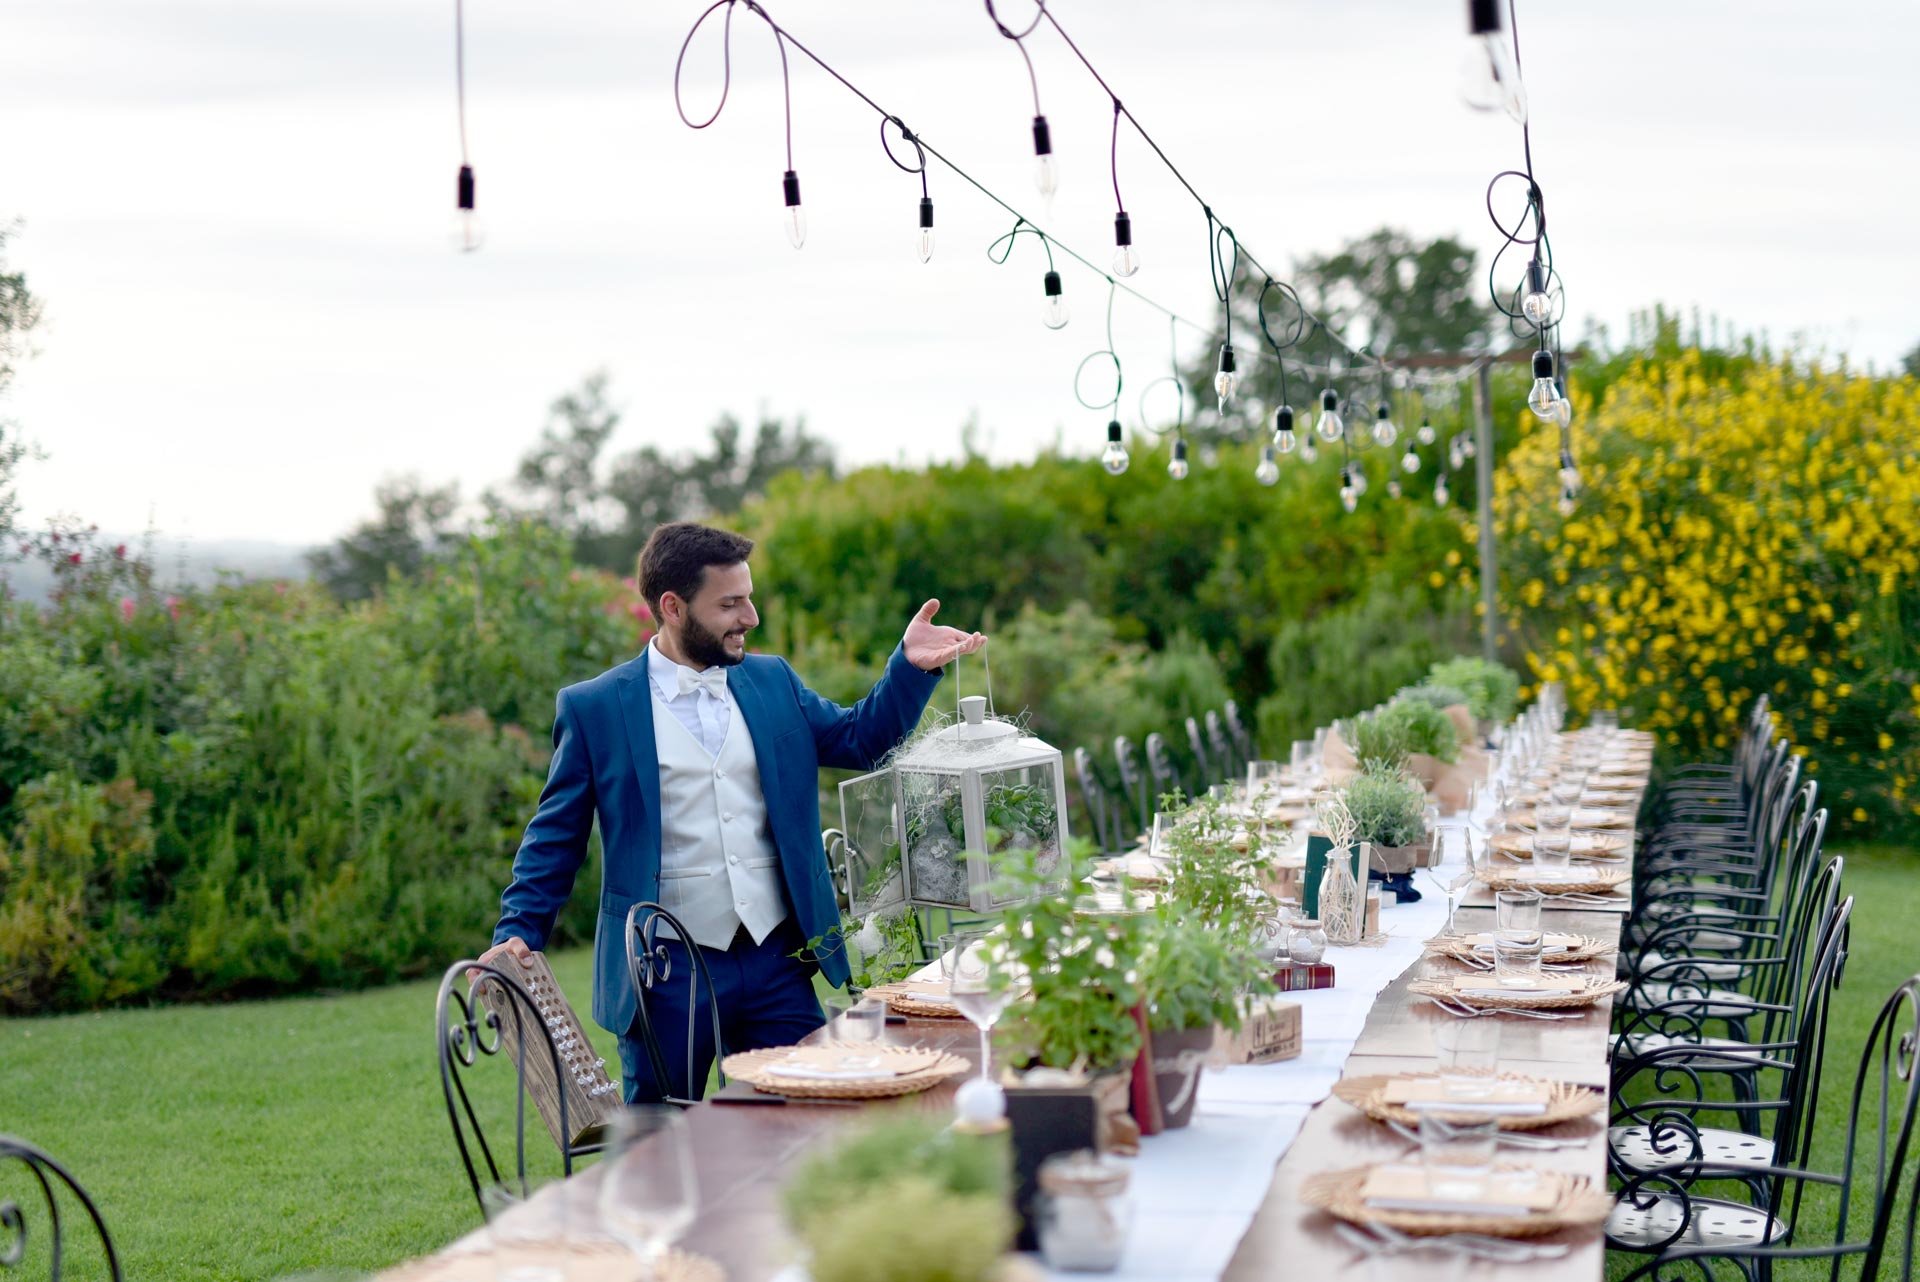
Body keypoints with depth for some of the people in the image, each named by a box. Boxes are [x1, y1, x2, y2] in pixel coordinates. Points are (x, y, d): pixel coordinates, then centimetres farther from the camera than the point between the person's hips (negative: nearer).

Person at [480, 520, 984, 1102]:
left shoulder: (772, 682, 10)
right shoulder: (594, 708, -1)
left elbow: (860, 738, 17)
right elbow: (555, 836, 2)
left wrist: (910, 667, 2)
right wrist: (518, 933, -8)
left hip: (776, 963, 3)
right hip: (667, 972, -3)